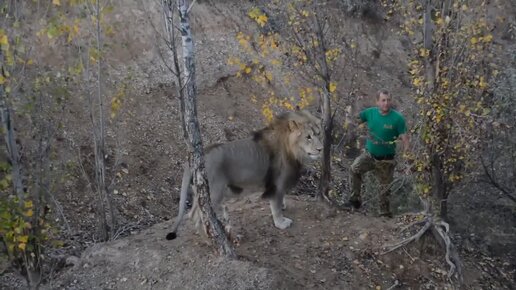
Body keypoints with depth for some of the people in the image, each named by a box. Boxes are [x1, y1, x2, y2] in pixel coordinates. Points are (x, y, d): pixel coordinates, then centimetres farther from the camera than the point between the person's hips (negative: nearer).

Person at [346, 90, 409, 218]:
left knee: (385, 188, 9)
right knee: (355, 169, -25)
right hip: (369, 154, 2)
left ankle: (385, 213, 27)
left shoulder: (398, 118, -14)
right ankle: (355, 199, -11)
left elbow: (404, 138, -12)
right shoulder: (370, 112, -4)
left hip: (386, 160, -2)